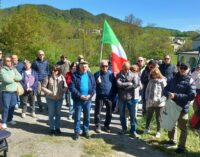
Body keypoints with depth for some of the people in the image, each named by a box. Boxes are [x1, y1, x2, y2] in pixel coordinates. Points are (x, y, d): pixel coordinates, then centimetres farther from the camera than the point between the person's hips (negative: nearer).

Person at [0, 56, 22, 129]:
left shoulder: (13, 69, 13)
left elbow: (20, 77, 2)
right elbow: (6, 79, -21)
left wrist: (13, 78, -12)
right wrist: (15, 79, -6)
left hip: (14, 91, 6)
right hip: (6, 91, -6)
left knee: (12, 106, 11)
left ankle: (9, 119, 26)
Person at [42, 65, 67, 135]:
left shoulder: (62, 77, -6)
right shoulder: (49, 77, -12)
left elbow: (65, 87, 3)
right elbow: (43, 87, -8)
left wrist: (62, 92, -13)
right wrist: (50, 92, -16)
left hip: (59, 98, 2)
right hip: (50, 99, -2)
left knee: (58, 113, 14)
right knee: (51, 114, 8)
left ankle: (57, 128, 30)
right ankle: (52, 128, 23)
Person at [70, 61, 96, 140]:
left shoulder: (91, 75, 4)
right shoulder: (75, 75, -6)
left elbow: (94, 87, 5)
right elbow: (72, 87, -11)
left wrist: (90, 95, -11)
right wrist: (80, 95, -18)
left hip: (88, 99, 3)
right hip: (78, 100, -3)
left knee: (87, 117, 13)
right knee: (77, 117, 6)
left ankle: (85, 131, 29)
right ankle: (77, 132, 21)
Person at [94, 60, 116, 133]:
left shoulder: (111, 74, 1)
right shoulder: (97, 74, 1)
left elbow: (114, 85, 6)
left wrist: (114, 94, 4)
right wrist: (97, 82, -17)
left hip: (109, 96, 1)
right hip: (100, 96, -1)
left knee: (109, 112, 10)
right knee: (97, 112, 3)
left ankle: (106, 126, 26)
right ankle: (97, 126, 18)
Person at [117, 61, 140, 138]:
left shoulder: (133, 75, 0)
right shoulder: (119, 75, 2)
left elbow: (136, 84, -12)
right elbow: (119, 84, -14)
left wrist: (124, 86, -10)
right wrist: (129, 83, -11)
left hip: (130, 98, -1)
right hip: (121, 98, 2)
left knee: (132, 115, 2)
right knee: (122, 114, 13)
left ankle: (133, 130, 12)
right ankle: (124, 129, 28)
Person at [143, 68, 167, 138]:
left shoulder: (163, 82, -8)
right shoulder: (151, 81, 4)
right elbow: (147, 90, 10)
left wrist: (161, 100, -20)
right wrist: (147, 98, 0)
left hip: (159, 103, -4)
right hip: (150, 103, 4)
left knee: (158, 118, 9)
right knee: (148, 117, 16)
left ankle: (158, 131, 26)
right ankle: (147, 128, 38)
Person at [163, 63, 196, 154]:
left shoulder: (190, 81, -11)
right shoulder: (174, 79, 5)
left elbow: (192, 96, -20)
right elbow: (165, 89, 7)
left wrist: (176, 96, -26)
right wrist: (168, 94, -17)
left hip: (182, 108, -5)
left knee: (182, 127, 6)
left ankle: (181, 147, 19)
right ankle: (172, 140, 42)